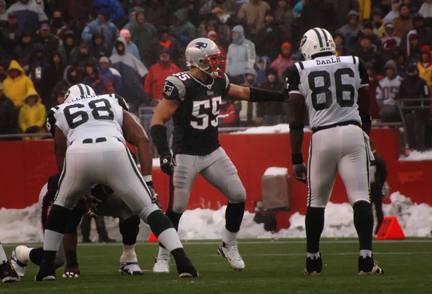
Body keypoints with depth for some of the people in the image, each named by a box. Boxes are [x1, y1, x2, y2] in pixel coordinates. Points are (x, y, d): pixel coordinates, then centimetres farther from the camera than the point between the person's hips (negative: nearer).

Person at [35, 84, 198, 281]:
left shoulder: (63, 116, 34)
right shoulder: (116, 107, 35)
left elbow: (61, 161, 33)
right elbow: (142, 140, 20)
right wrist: (148, 181, 15)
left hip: (77, 152, 0)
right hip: (114, 150, 0)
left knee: (61, 205, 28)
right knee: (148, 208, 11)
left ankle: (47, 265, 24)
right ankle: (182, 261, -5)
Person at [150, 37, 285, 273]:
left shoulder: (217, 82, 1)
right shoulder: (181, 85, -20)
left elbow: (243, 93, 19)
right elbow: (158, 121, -19)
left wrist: (282, 96, 20)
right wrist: (164, 154, -30)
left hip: (213, 152, 6)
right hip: (186, 155, -6)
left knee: (238, 196, 1)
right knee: (176, 207, -6)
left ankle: (228, 246, 20)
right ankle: (163, 258, 9)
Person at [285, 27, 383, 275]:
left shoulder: (299, 71, 7)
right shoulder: (354, 64, 12)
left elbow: (296, 121, 4)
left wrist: (297, 159, 8)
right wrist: (366, 140, 26)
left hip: (322, 136, 0)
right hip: (353, 133, 0)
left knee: (316, 201, 14)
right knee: (360, 197, -4)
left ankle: (313, 260, 20)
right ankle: (366, 258, -17)